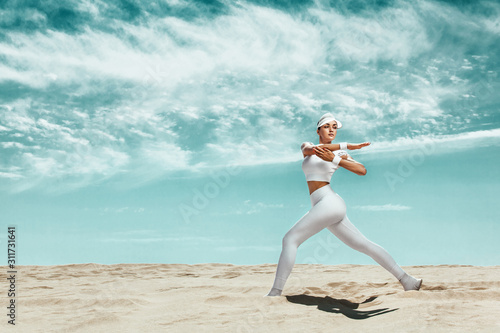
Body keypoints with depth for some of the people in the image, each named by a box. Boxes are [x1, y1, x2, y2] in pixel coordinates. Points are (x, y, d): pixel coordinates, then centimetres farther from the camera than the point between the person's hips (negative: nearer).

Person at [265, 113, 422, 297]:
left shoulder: (340, 154, 5)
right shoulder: (307, 147, 18)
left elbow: (362, 170, -12)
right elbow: (309, 149, -9)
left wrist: (334, 158, -21)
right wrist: (346, 145, -13)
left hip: (329, 202, -6)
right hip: (323, 207, 6)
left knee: (290, 239, -12)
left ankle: (275, 292, -9)